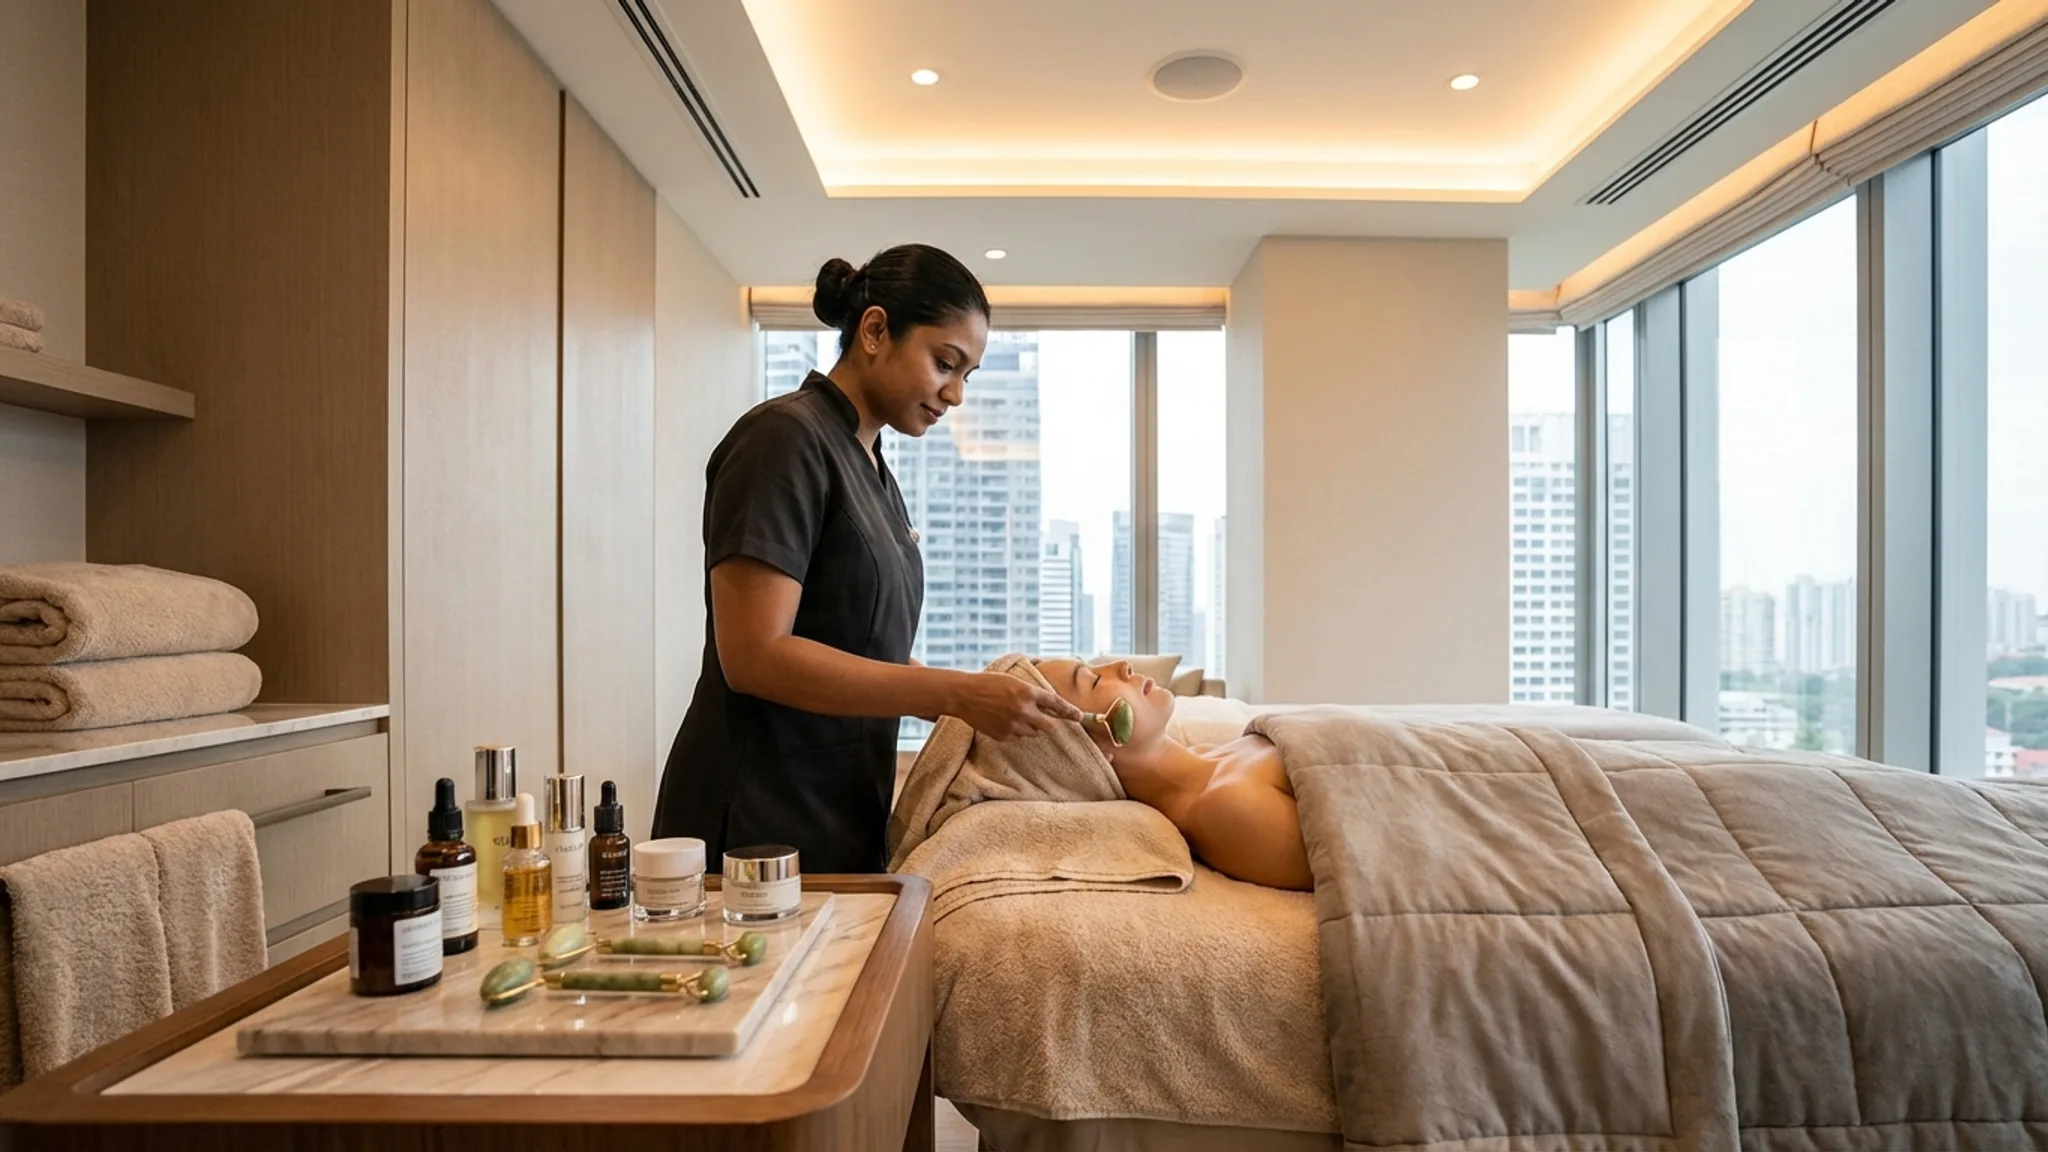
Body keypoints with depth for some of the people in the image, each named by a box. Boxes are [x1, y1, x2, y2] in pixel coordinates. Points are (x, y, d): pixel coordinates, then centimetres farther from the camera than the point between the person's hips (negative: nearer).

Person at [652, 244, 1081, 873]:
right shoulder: (786, 437, -13)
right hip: (756, 828, -8)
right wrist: (957, 692, -23)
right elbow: (756, 656, -22)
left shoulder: (874, 470, 13)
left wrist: (991, 700, 0)